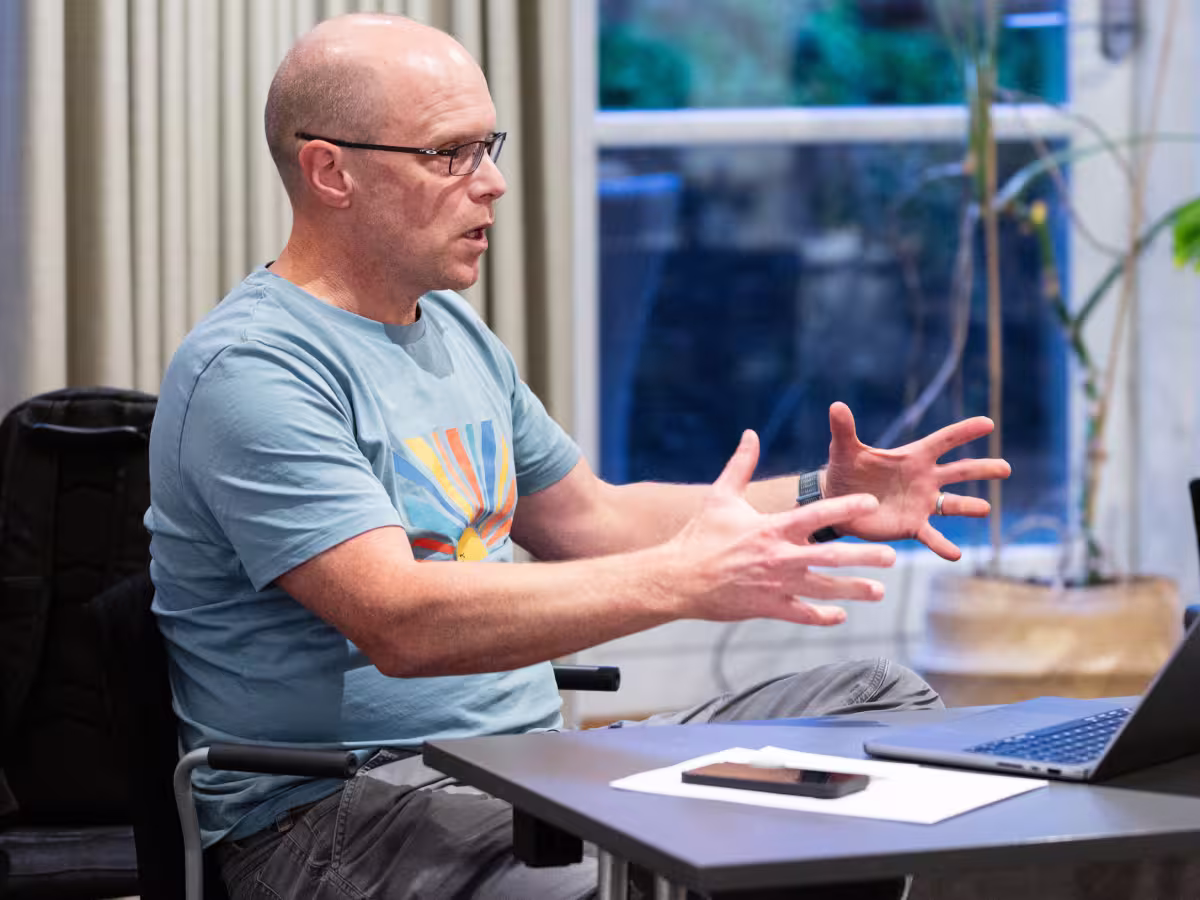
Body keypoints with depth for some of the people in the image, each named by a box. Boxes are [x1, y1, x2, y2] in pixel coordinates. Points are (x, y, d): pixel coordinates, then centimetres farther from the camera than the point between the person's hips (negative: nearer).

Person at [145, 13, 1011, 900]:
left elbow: (590, 518, 25)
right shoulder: (248, 370, -15)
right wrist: (684, 578, -31)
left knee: (878, 700, 5)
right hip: (336, 815, -9)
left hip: (533, 763, 9)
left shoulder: (452, 330, 16)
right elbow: (401, 624, -27)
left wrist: (820, 503, 11)